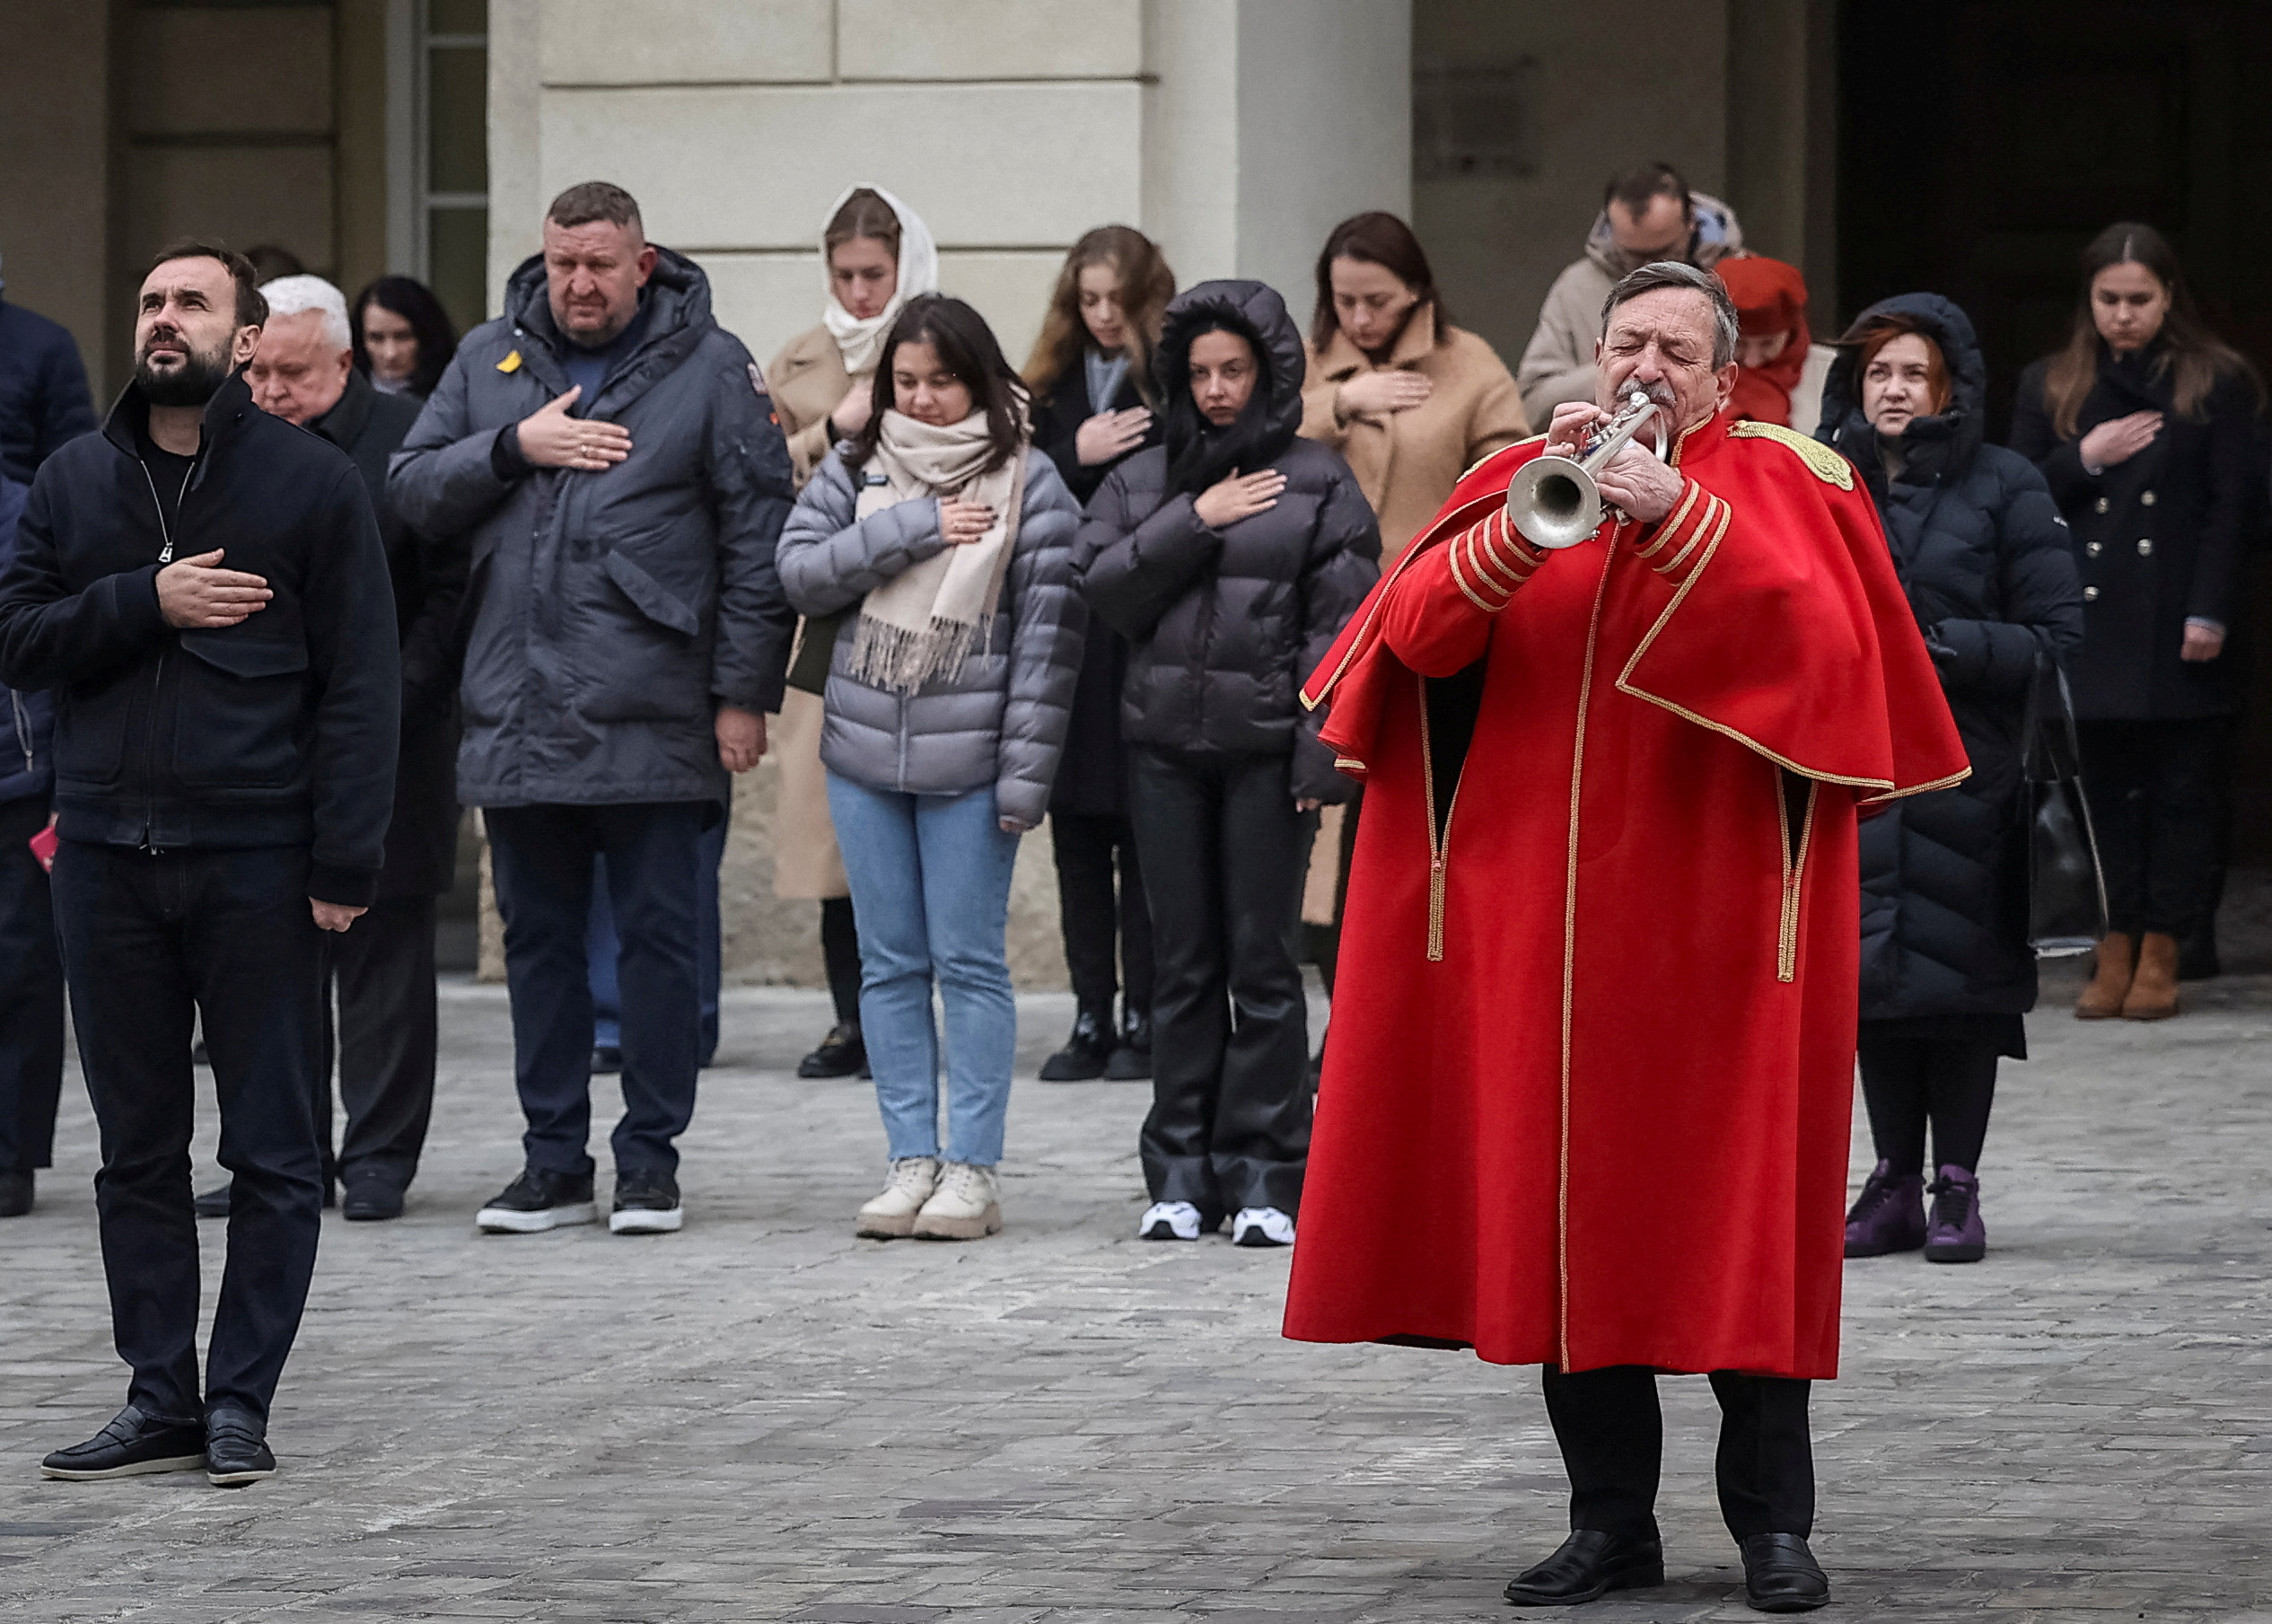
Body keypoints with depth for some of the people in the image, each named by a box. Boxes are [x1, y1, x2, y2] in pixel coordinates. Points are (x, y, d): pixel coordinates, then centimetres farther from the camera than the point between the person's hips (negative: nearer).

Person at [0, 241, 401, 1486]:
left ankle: (241, 1402, 6)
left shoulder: (312, 483, 0)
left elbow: (359, 683, -4)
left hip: (256, 862, -3)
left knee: (273, 1152, 0)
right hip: (108, 857, 4)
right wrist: (146, 602, -11)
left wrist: (345, 862, -11)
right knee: (137, 1150, 7)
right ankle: (161, 1398, 13)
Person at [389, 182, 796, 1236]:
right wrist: (514, 448, -9)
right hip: (517, 711, 4)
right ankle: (553, 1159, 17)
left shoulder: (708, 367, 0)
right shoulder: (489, 360, 11)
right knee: (538, 938, 9)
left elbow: (757, 534, -2)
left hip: (651, 715, -4)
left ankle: (651, 1159, 10)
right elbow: (410, 490, 7)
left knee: (657, 937, 1)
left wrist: (744, 692, -7)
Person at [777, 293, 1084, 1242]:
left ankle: (973, 1170, 2)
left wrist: (1027, 770, -11)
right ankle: (911, 1161, 11)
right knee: (890, 964, 6)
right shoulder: (855, 470, 8)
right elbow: (800, 573, -2)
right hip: (863, 754, 4)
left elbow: (1049, 631, -6)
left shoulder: (1026, 484, -3)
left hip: (969, 760, -4)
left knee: (970, 963, -2)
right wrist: (909, 531, -12)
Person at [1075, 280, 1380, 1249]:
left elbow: (1337, 625, -4)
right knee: (1183, 962, 6)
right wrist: (1194, 523, -9)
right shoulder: (1144, 480, 12)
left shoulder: (1317, 483, 2)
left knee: (1261, 960, -2)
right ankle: (1181, 1173, 11)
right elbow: (1101, 587, 0)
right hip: (1165, 743, 3)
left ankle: (1266, 1175, 3)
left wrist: (1321, 758, -11)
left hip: (1265, 746, -3)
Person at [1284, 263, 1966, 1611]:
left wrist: (1679, 518, -20)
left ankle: (1775, 1521, 5)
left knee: (1740, 1215, -3)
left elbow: (1821, 639, -14)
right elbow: (1418, 634, -2)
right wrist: (1532, 524, -16)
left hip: (1718, 919, -3)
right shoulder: (1524, 479, 12)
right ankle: (1610, 1521, 12)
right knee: (1567, 1210, 3)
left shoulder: (1782, 482, 4)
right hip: (1543, 924, 3)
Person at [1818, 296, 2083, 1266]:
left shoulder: (2003, 487, -1)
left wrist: (1950, 644, -16)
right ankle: (1895, 1186, 13)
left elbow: (2058, 636, -4)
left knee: (1957, 971, -2)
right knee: (1873, 970, 5)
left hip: (1964, 768, -3)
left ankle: (1957, 1187, 7)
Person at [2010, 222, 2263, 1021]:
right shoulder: (2050, 386, 11)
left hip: (2176, 624, -2)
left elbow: (2232, 504, -2)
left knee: (2179, 789, 0)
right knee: (2108, 787, 3)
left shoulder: (2216, 383, 3)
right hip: (2092, 619, 2)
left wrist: (2209, 613, -10)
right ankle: (2116, 950, 7)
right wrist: (2083, 459, -9)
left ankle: (2160, 955, 5)